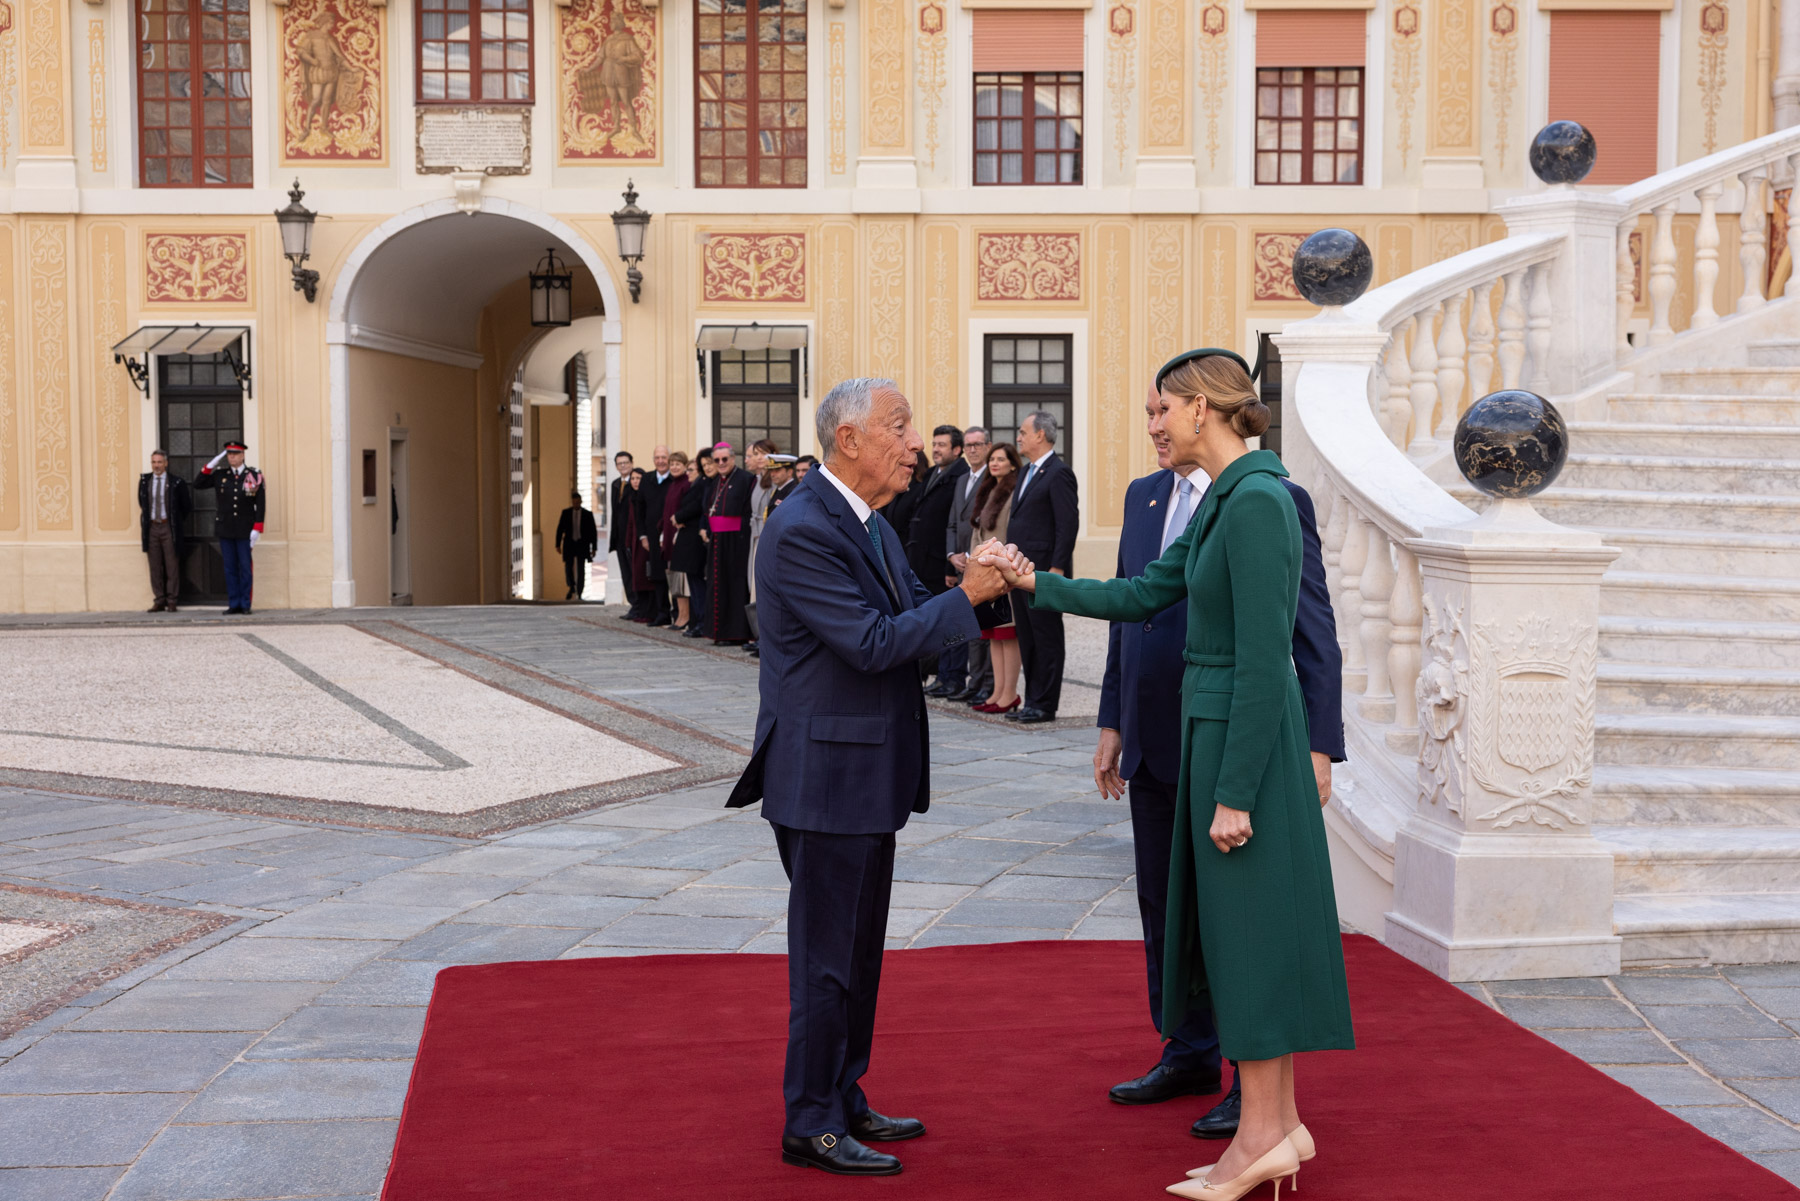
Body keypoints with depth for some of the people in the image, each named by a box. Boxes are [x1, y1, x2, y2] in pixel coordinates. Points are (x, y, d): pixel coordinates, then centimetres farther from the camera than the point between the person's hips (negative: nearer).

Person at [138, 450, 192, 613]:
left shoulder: (176, 482, -3)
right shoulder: (144, 481, 7)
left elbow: (187, 506, 6)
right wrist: (145, 523, 17)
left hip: (169, 528, -3)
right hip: (152, 528, 3)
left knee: (172, 566, -2)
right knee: (155, 567, 5)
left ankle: (172, 602, 3)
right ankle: (159, 601, 9)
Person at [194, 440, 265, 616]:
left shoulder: (254, 476, -2)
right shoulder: (220, 476, 7)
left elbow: (260, 504, -4)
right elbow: (198, 484, 7)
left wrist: (257, 529, -11)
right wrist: (211, 465, -2)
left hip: (245, 530, -3)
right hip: (225, 529, 3)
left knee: (245, 567, 1)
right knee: (230, 567, 5)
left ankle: (245, 605, 7)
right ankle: (234, 604, 9)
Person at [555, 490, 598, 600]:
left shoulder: (587, 514, -1)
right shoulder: (566, 513, 3)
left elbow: (593, 532, 2)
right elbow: (560, 529, 6)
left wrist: (594, 548, -1)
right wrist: (558, 544, 2)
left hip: (582, 544, -1)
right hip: (569, 544, 1)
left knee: (581, 569, -4)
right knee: (568, 568, -4)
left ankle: (579, 594, 3)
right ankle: (572, 588, 20)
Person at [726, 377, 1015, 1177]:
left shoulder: (871, 525, 11)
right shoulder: (801, 530, -20)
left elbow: (913, 615, 11)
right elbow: (873, 642, -24)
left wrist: (983, 592, -6)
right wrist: (967, 597, -17)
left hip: (869, 774, 10)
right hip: (825, 777, -10)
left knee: (858, 950, 19)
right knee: (826, 957, 1)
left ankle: (844, 1102, 32)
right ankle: (810, 1126, 14)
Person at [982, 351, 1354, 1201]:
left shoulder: (1257, 501, -19)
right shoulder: (1224, 501, 12)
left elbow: (1263, 657, -21)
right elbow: (1143, 595, 16)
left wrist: (1235, 793, -20)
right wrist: (1036, 584, 10)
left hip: (1244, 735, -10)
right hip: (1216, 724, 10)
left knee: (1245, 925, -2)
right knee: (1247, 930, 13)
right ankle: (1281, 1126, 22)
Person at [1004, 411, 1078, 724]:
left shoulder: (1059, 473, -11)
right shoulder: (1026, 473, 18)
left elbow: (1068, 524, -16)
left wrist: (1056, 569, -20)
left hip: (1044, 571, -9)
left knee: (1046, 639, -3)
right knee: (1027, 639, 12)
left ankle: (1044, 704, 2)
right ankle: (1033, 701, 18)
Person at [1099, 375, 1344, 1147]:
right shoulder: (1144, 497, 10)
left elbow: (1314, 635, -10)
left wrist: (1318, 747, -14)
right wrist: (1112, 722, 13)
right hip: (1156, 744, 7)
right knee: (1164, 905, 15)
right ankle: (1189, 1055, 30)